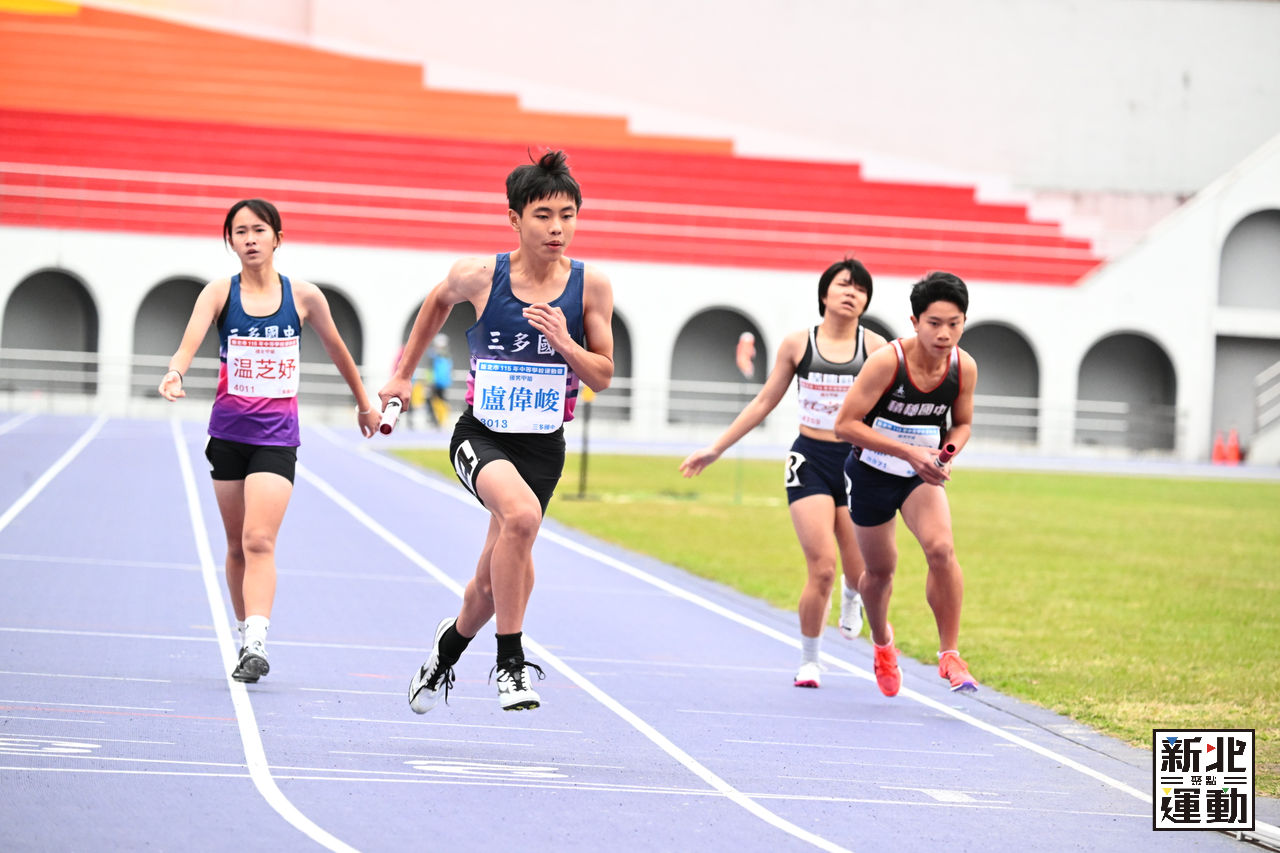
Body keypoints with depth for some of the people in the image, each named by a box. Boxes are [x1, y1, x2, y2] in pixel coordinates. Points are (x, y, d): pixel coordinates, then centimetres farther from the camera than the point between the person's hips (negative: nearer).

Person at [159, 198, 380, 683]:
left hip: (277, 434, -2)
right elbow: (191, 339, -19)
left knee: (259, 539, -16)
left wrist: (363, 403, 26)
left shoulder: (304, 297, -1)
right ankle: (244, 635, 25)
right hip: (228, 431, 2)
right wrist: (175, 372, -41)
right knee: (237, 544, 11)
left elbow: (336, 349, 15)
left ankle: (257, 644, -25)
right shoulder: (220, 293, -2)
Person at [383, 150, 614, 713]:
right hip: (481, 434, -2)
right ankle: (510, 662, -22)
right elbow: (439, 300, 15)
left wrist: (565, 344, -19)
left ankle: (452, 641, 46)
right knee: (522, 513, -33)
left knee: (494, 580, 9)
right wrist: (403, 373, 20)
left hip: (543, 445, 2)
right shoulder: (480, 276, -9)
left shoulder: (590, 287, -6)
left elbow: (603, 377, 0)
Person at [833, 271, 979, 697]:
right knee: (880, 570, 12)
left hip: (922, 476, 2)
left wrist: (946, 453, -17)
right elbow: (845, 423, -23)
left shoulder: (964, 367, -13)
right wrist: (908, 451, -30)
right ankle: (882, 641, 45)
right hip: (872, 474, -2)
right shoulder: (887, 361, -26)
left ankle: (949, 654, -16)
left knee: (941, 547, -25)